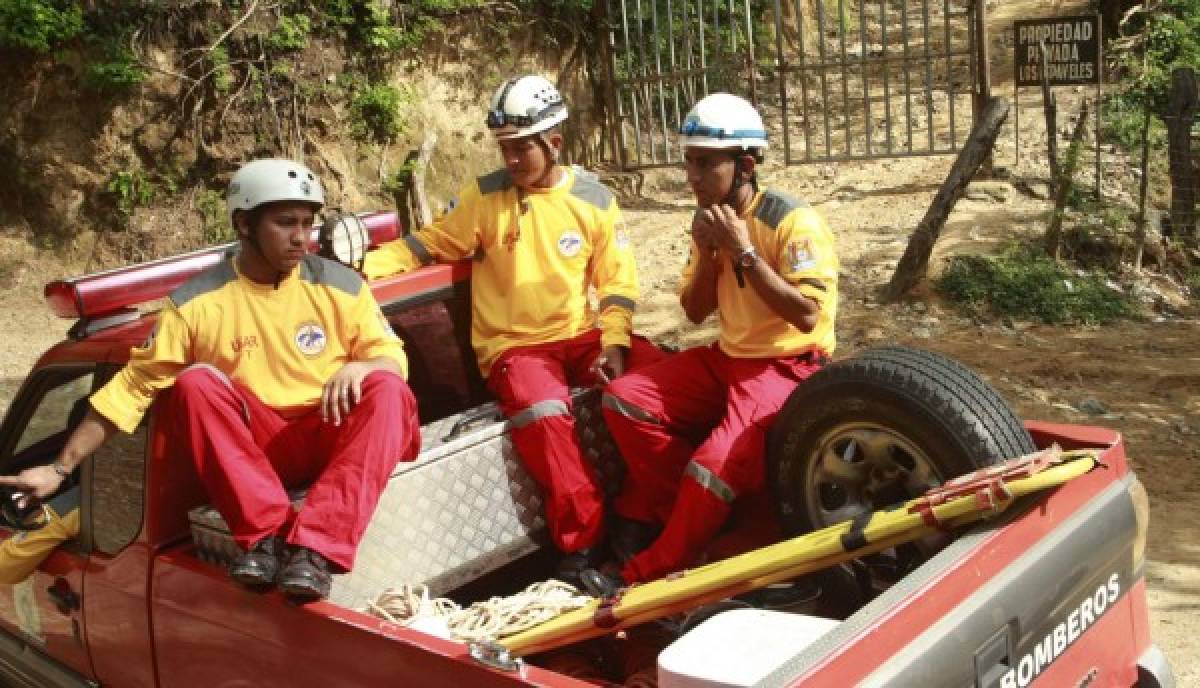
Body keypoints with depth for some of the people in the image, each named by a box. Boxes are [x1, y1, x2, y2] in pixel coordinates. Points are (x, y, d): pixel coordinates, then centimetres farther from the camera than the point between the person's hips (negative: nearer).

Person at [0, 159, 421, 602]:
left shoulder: (340, 286, -2)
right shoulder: (197, 302, -5)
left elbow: (392, 356, 1)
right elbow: (133, 385, -3)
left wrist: (360, 366, -24)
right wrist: (61, 468, -6)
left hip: (333, 436, 1)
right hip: (254, 446, 0)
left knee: (387, 389, -28)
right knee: (195, 382, -26)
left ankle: (315, 548, -40)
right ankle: (267, 535, -30)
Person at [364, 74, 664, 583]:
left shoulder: (595, 199, 5)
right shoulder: (484, 197, 2)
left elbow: (617, 281, 4)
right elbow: (427, 246, 6)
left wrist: (614, 344, -11)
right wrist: (362, 264, -8)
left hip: (583, 335, 2)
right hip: (514, 345, -2)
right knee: (542, 411, -34)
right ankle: (583, 543, -20)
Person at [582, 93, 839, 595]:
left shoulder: (793, 221, -17)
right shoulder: (712, 221, 5)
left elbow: (806, 315, -25)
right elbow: (695, 312, 10)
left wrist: (743, 252, -24)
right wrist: (707, 254, -9)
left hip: (788, 366, -8)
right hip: (728, 357, 8)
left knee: (717, 463, -26)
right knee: (624, 398, -6)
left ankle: (646, 575, -8)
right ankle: (686, 512, 4)